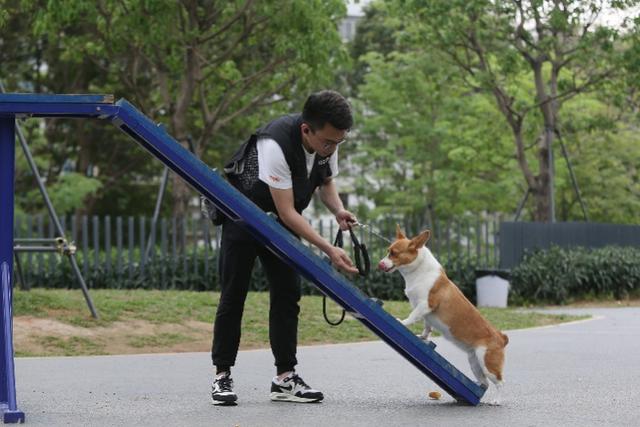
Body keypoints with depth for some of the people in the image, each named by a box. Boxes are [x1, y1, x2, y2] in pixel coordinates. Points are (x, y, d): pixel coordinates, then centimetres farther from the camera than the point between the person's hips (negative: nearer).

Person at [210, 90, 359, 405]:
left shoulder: (328, 143, -14)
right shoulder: (275, 145, -36)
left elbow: (326, 182, 7)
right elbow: (287, 212, -34)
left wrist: (338, 210, -14)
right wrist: (328, 250, -36)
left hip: (280, 225, 6)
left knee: (287, 294, 0)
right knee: (233, 295, -4)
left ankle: (285, 378, 2)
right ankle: (222, 376, 4)